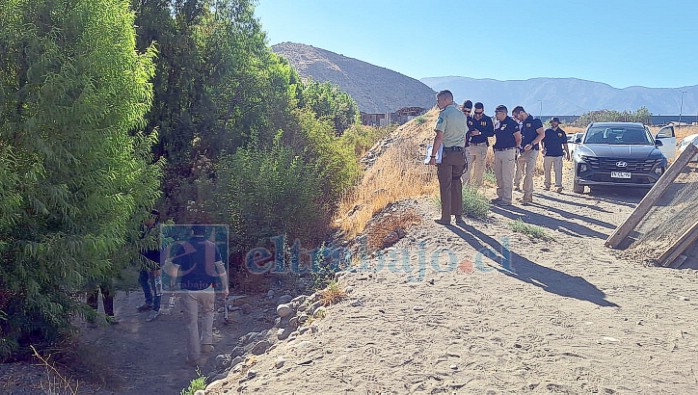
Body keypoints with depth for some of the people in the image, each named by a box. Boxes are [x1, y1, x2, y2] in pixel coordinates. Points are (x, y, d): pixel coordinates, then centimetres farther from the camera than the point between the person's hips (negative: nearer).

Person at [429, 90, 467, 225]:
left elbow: (439, 137, -17)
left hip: (446, 154, -6)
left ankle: (446, 218, 4)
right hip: (460, 154, 6)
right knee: (457, 185, 13)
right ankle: (459, 215, 17)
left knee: (445, 186, 0)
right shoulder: (462, 115, 12)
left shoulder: (444, 114, -10)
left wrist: (433, 156, -15)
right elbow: (464, 137, 16)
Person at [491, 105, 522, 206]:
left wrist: (513, 148, 2)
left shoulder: (511, 123, -11)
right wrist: (495, 146, 12)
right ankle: (500, 196, 23)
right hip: (497, 152, 8)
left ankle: (507, 199, -1)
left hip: (508, 152, -8)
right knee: (498, 176, 13)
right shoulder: (498, 124, 13)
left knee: (507, 177, -5)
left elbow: (518, 139, -7)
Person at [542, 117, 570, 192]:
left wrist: (567, 153, 7)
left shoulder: (562, 132, 8)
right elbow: (543, 141, 12)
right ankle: (547, 185, 17)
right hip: (548, 154, 1)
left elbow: (565, 144, 11)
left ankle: (558, 186, -10)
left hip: (558, 155, -1)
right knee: (547, 171, 7)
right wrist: (543, 148, -4)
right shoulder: (547, 131, 7)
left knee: (558, 171, -9)